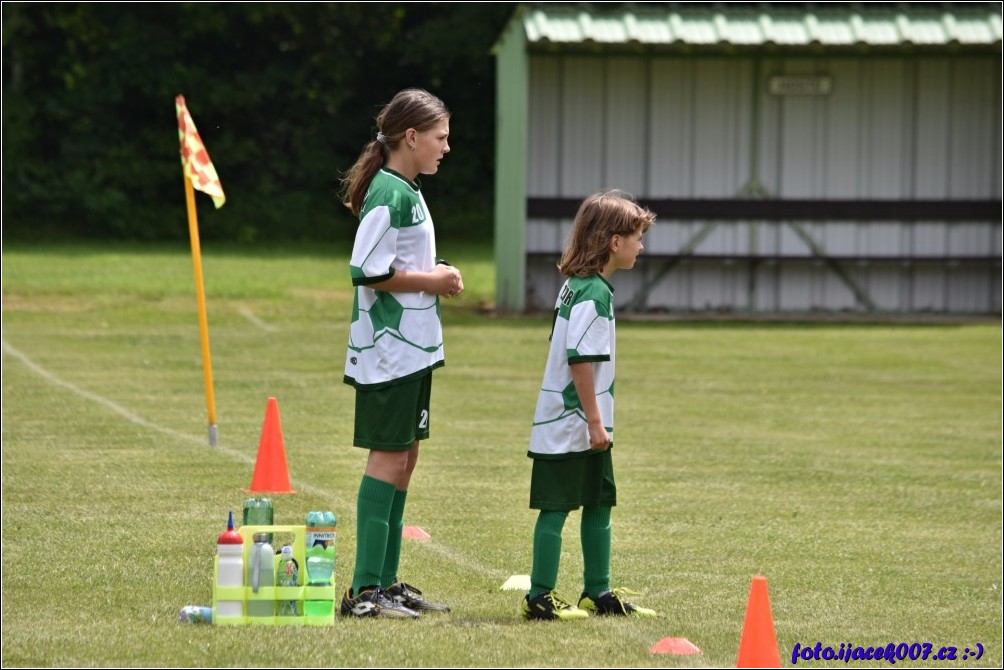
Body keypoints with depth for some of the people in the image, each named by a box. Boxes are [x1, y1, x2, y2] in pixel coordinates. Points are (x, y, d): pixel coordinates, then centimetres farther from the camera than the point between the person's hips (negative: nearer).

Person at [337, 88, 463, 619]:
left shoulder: (407, 191, 15)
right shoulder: (388, 195, -16)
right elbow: (367, 272, -22)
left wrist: (435, 275, 8)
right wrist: (431, 281, -14)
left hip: (412, 347, 10)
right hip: (389, 350, -10)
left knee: (404, 457, 12)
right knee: (388, 457, -9)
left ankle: (387, 581, 18)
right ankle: (365, 590, -9)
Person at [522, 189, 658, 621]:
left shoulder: (576, 285, 12)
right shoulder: (593, 293, -18)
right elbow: (580, 359, -23)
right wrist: (594, 420, -20)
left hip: (586, 426, 10)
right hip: (571, 426, -10)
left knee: (598, 504, 15)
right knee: (556, 507, -4)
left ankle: (598, 593, 22)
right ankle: (540, 597, 1)